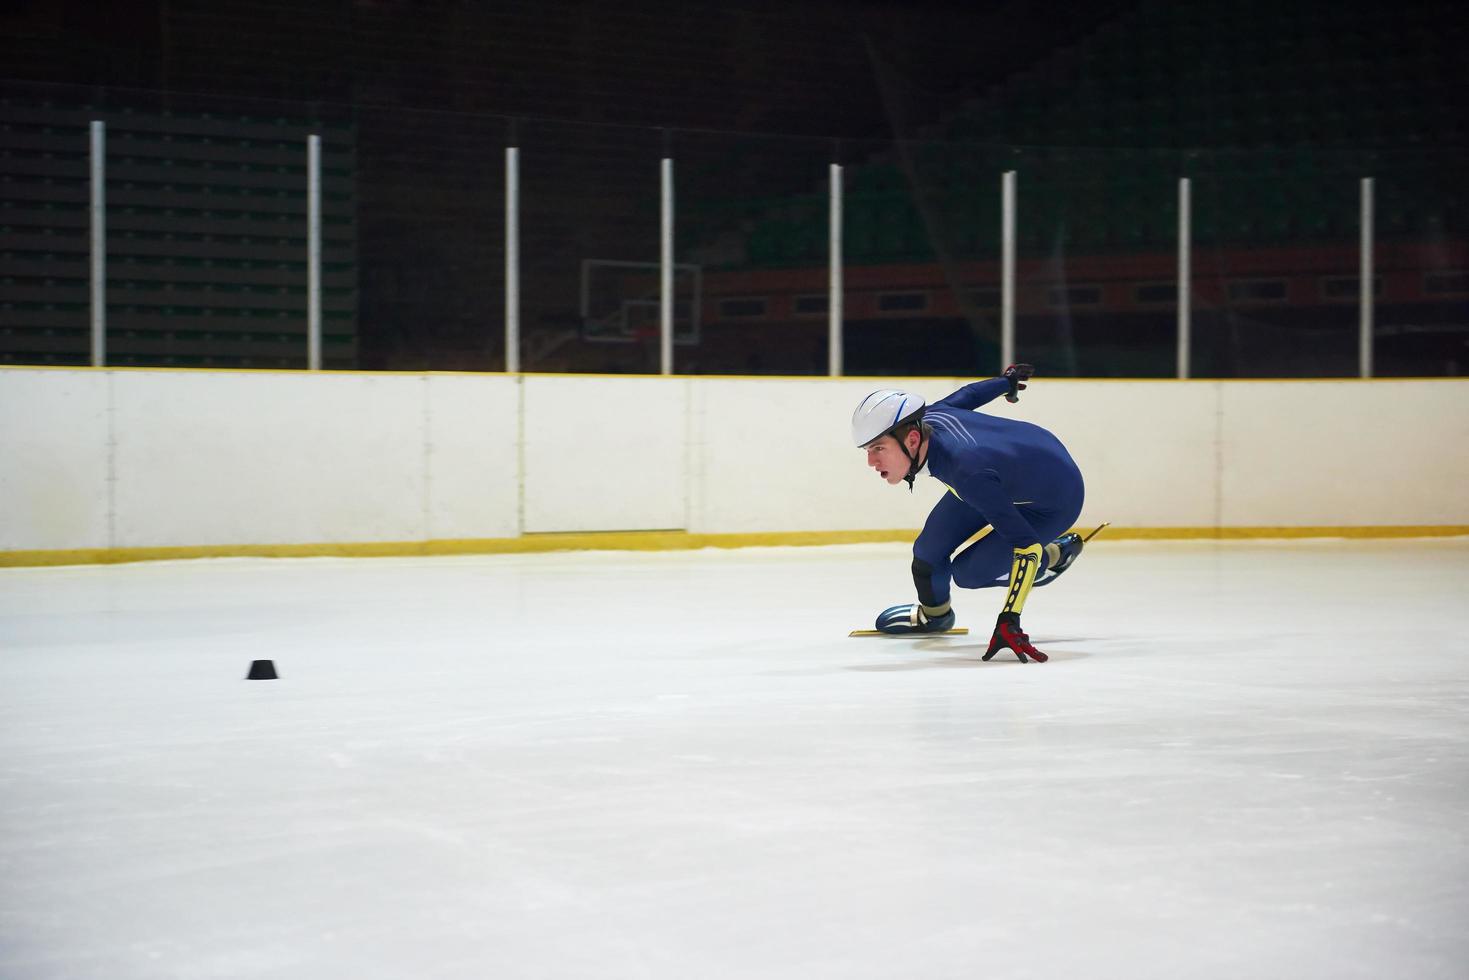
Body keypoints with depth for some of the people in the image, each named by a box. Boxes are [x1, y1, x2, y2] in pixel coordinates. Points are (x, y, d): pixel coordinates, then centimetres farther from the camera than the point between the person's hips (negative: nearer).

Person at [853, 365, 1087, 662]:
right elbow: (969, 394, 0)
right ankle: (933, 613, 33)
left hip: (1054, 501, -7)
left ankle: (1055, 556, 15)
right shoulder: (925, 417, -22)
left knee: (969, 572, -9)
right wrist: (1006, 380, 23)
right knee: (931, 548, 2)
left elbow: (1026, 545, -42)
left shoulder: (968, 473, -43)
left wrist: (1009, 621, -45)